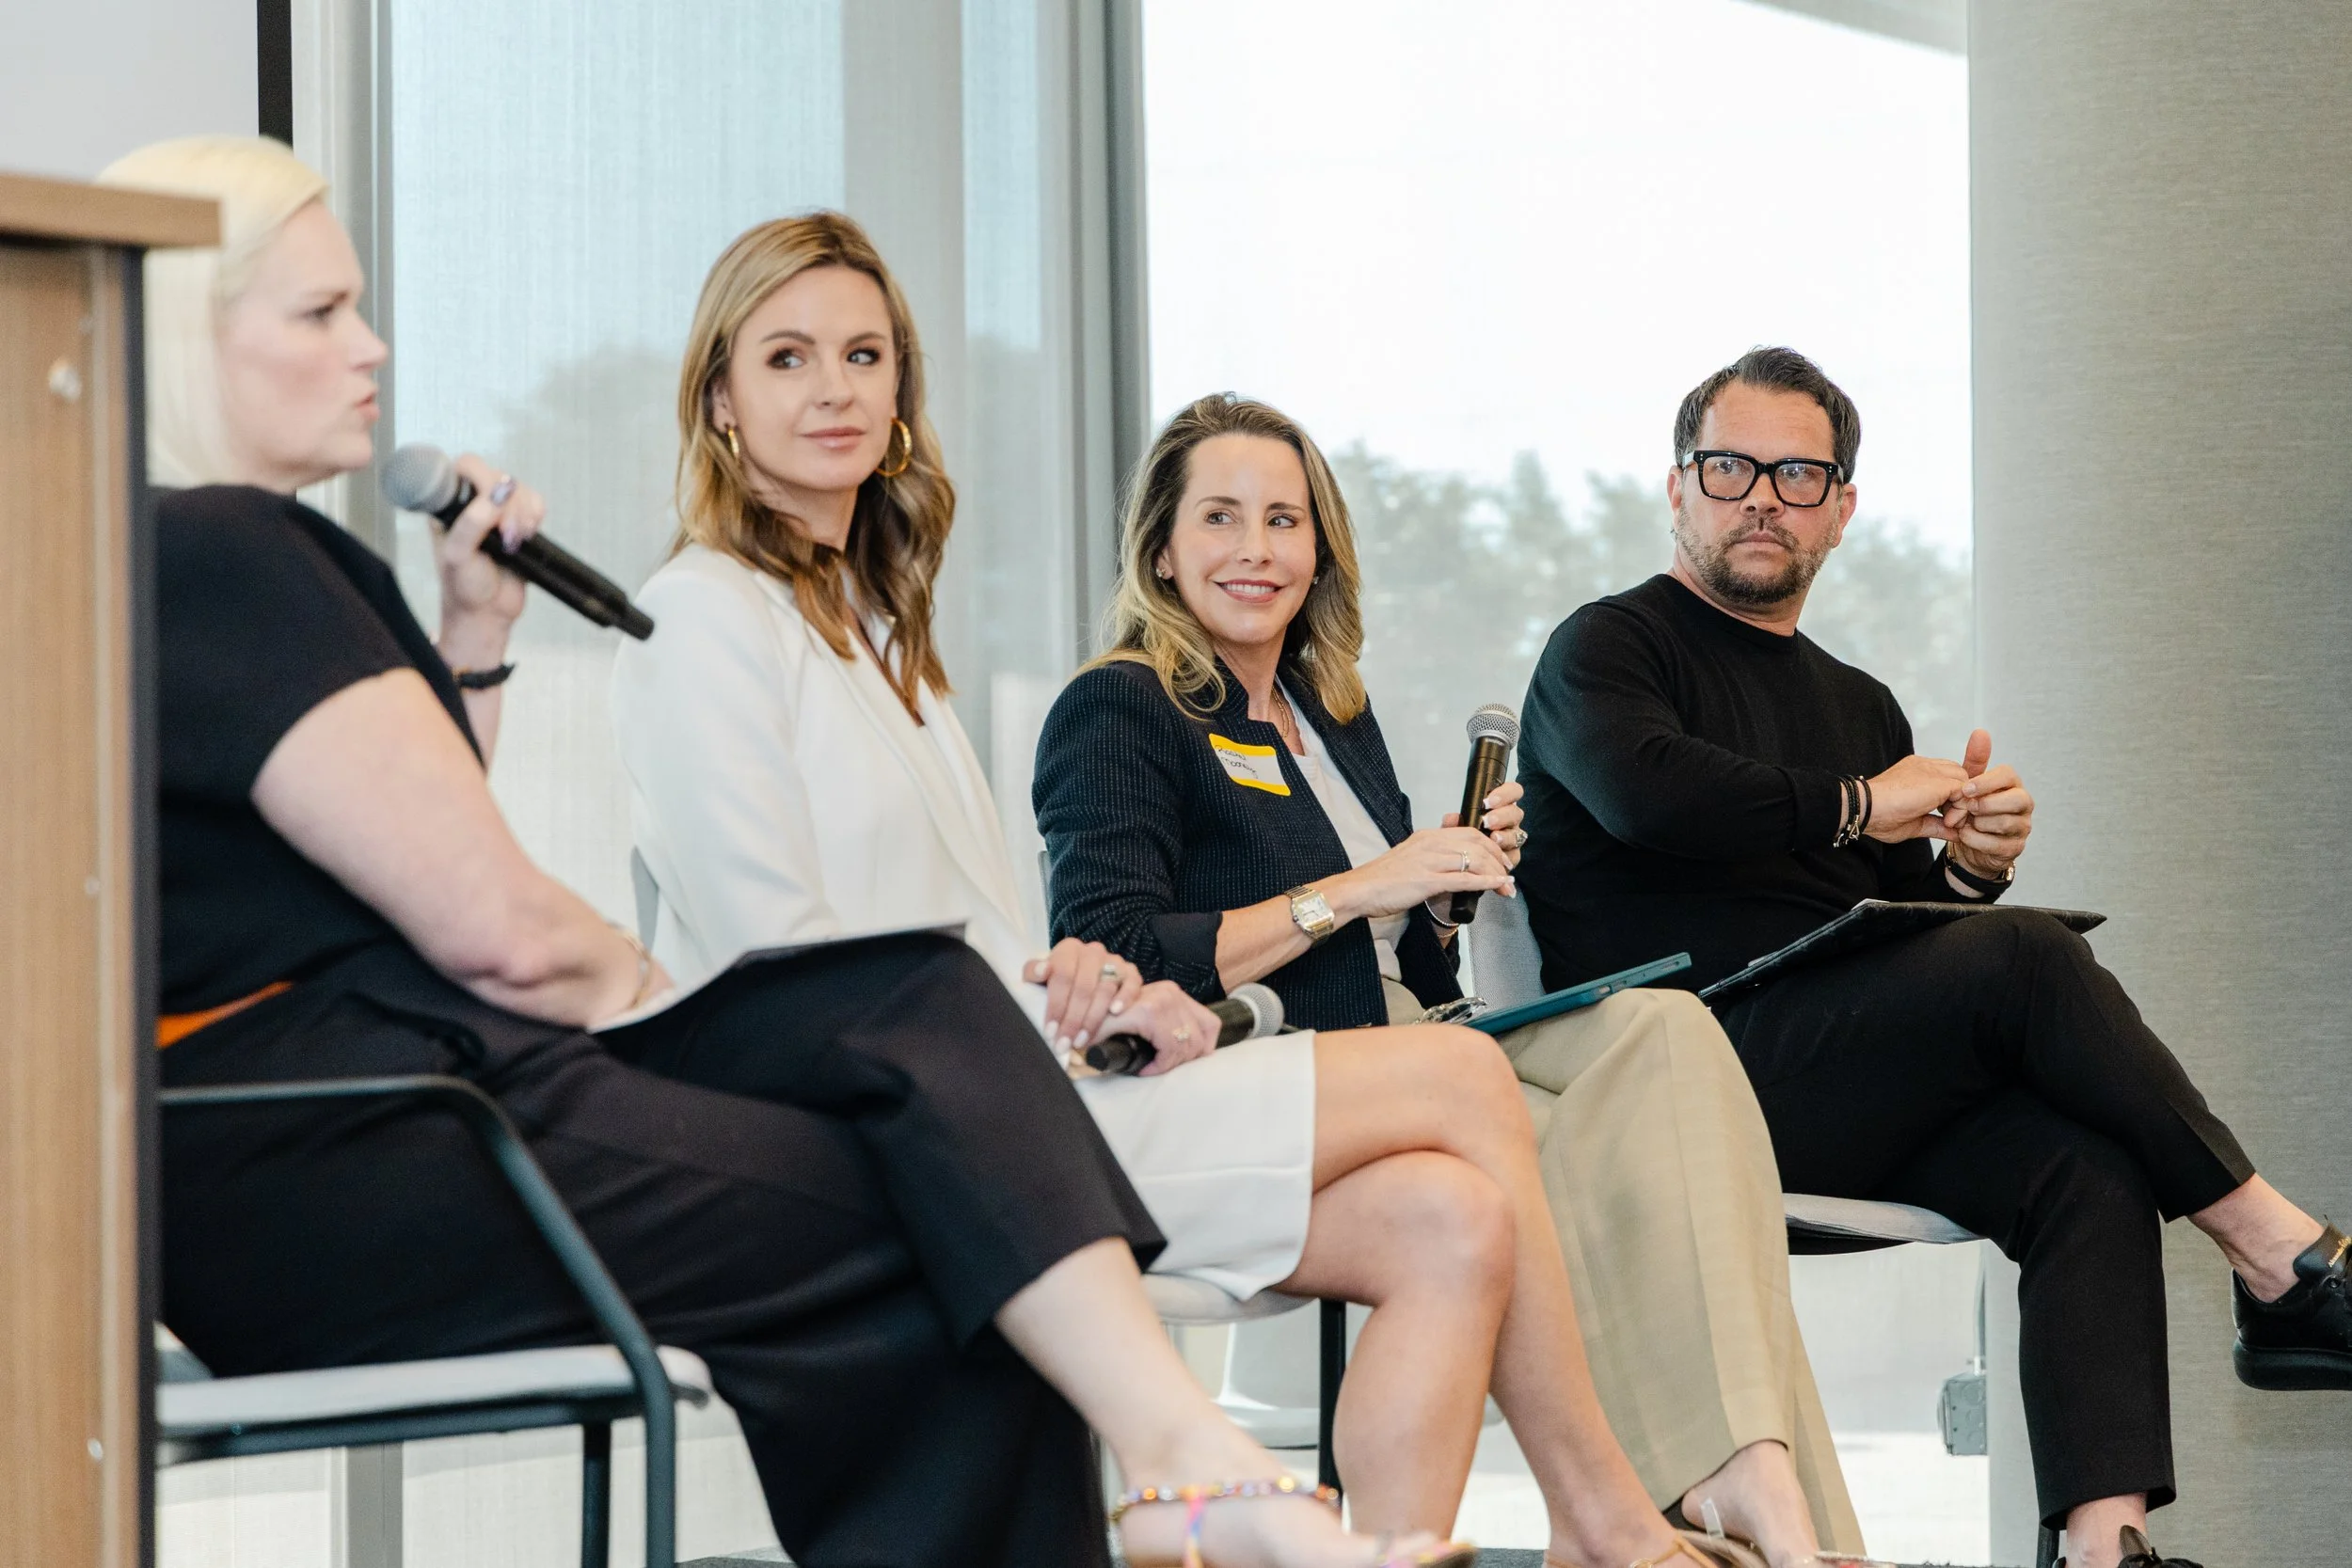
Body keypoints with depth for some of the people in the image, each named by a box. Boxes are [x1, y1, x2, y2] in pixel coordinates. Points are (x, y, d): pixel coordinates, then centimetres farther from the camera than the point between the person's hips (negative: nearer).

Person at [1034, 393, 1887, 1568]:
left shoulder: (1334, 714, 24)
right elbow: (1110, 964, -14)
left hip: (1413, 1063, 7)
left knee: (1662, 1032, -21)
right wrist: (1353, 891, -13)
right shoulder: (1116, 712, 1)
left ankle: (1754, 1474, -38)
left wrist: (1454, 884, 7)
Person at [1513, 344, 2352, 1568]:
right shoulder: (1606, 651, 8)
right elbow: (1642, 789, -16)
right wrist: (1857, 808, -8)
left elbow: (1913, 926, 25)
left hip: (1857, 1107, 6)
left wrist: (1967, 865, 2)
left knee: (2088, 1171, -25)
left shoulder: (1858, 707, 30)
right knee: (2024, 958, -26)